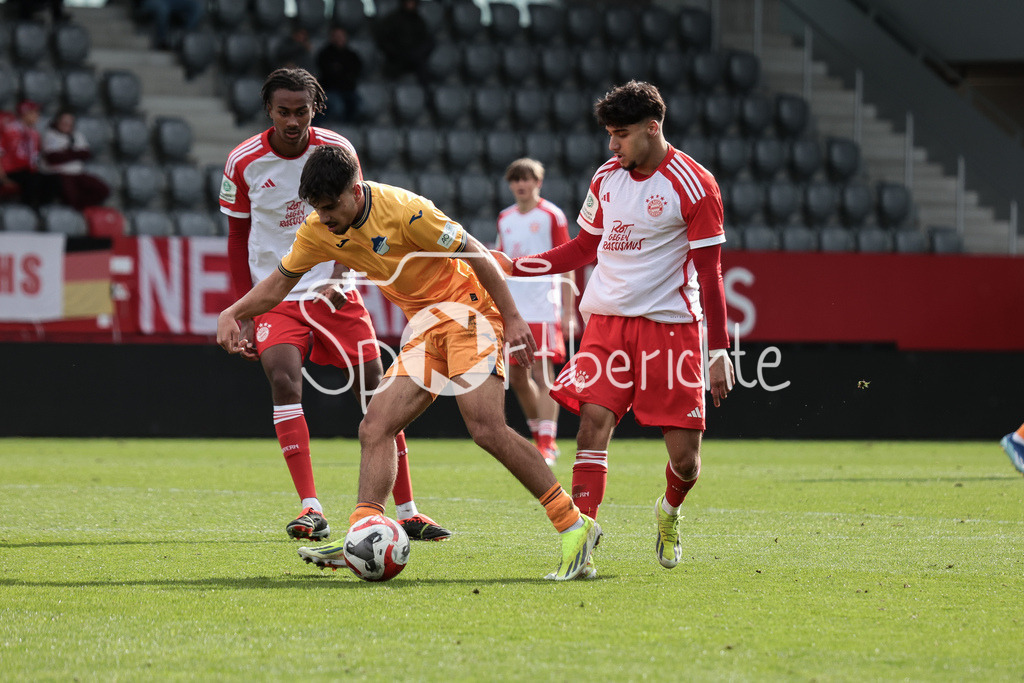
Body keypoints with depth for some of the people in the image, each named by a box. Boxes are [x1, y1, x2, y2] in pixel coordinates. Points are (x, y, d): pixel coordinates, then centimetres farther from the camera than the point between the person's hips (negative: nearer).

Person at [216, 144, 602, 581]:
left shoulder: (403, 210, -22)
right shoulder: (319, 232, 0)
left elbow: (474, 253, -16)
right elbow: (280, 282, 14)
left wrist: (511, 317, -15)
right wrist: (232, 314, -2)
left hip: (466, 310, -8)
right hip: (424, 328, 8)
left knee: (487, 430, -22)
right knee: (374, 430, -7)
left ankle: (573, 527, -18)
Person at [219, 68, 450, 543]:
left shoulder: (337, 151, -5)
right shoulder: (243, 163, -6)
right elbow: (238, 239, 4)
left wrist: (338, 280, -20)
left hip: (334, 291, 1)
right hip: (275, 294, -1)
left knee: (376, 393, -3)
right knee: (283, 379, -24)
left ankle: (406, 512, 9)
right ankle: (311, 511, -25)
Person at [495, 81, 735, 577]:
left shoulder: (694, 186, -7)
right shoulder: (606, 179, 10)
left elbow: (710, 275, -6)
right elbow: (584, 248, 22)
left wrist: (718, 352, -8)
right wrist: (513, 267, 13)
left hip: (671, 325, -4)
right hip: (607, 318, 4)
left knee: (684, 456, -3)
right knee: (593, 421, -15)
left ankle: (669, 513, 30)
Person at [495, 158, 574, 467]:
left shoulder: (551, 216, -2)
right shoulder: (505, 219, 14)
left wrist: (567, 311, -9)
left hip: (543, 309, -6)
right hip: (513, 311, 6)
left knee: (542, 375, -10)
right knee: (517, 377, 6)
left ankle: (547, 444, -10)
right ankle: (539, 435, 20)